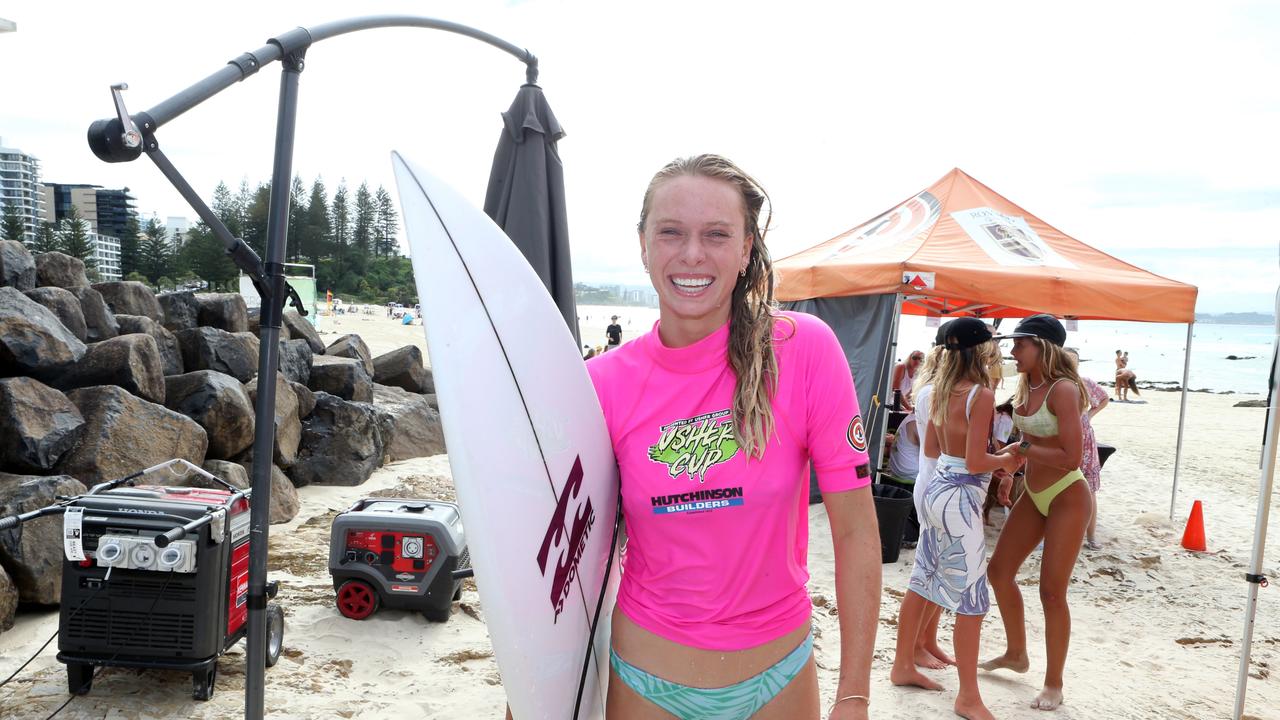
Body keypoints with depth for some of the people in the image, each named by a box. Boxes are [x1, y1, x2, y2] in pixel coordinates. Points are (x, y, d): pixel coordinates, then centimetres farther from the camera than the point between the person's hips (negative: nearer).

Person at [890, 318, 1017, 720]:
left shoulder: (942, 390, 5)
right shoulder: (982, 395, -18)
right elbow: (975, 463, -19)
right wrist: (1005, 460, -2)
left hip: (937, 490, 9)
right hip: (960, 499, -9)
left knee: (922, 581, 18)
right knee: (972, 600, 1)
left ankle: (903, 666, 31)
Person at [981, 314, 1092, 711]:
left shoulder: (1063, 390, -21)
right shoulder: (1025, 385, 4)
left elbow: (1071, 457, -26)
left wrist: (1024, 449, -18)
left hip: (1067, 498, -9)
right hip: (1034, 495, 9)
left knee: (1052, 592, -3)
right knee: (999, 571, 13)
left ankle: (1054, 684, 15)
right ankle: (1016, 653, 34)